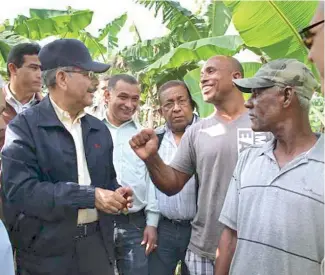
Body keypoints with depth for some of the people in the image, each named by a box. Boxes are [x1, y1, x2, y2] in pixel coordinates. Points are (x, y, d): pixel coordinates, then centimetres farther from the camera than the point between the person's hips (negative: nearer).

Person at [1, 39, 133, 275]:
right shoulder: (24, 126, -9)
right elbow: (19, 191, -19)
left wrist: (116, 196, -5)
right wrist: (89, 196, -21)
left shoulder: (100, 130, 11)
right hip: (46, 251, -5)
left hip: (97, 245, 5)